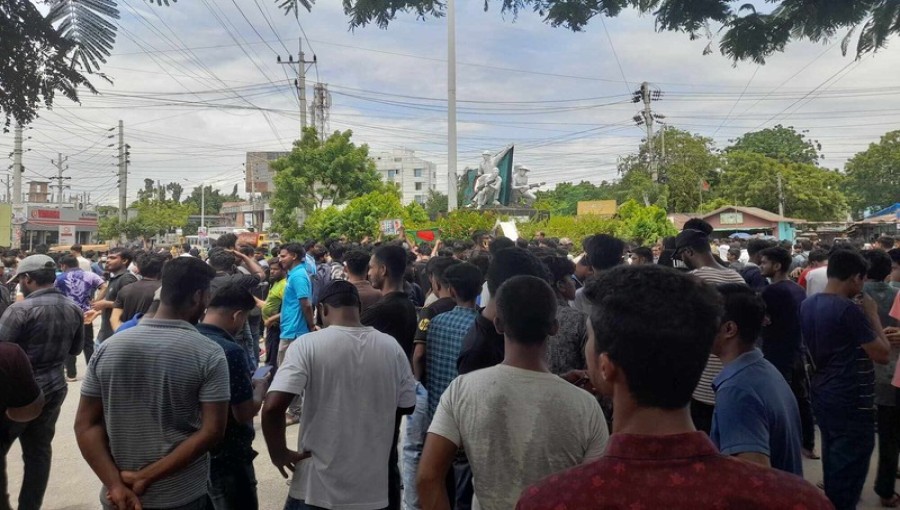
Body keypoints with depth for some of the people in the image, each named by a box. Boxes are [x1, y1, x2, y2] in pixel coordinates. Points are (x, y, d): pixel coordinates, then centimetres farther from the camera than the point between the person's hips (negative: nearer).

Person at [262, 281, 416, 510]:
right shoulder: (391, 347, -4)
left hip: (317, 489, -3)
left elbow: (272, 408, -22)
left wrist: (279, 453, -7)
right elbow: (407, 406, 6)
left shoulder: (308, 344, -14)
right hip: (372, 488, 3)